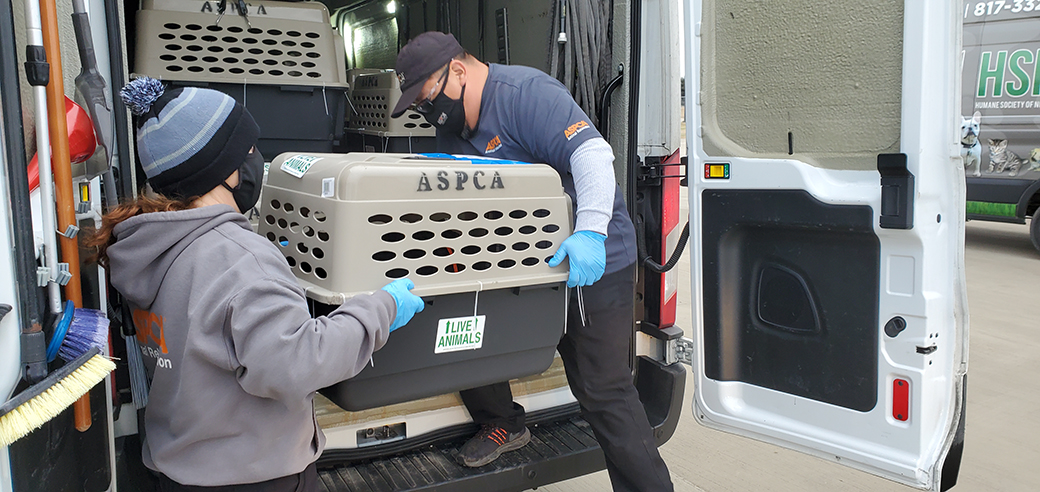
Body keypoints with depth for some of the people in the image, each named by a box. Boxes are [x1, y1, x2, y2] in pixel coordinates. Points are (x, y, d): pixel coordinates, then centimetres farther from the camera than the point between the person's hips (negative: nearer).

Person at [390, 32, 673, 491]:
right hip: (522, 261, 8)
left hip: (594, 262, -8)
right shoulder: (452, 128, 10)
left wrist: (590, 231, -41)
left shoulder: (526, 92, -18)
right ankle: (503, 423, 23)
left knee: (604, 391, -6)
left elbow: (592, 151, -29)